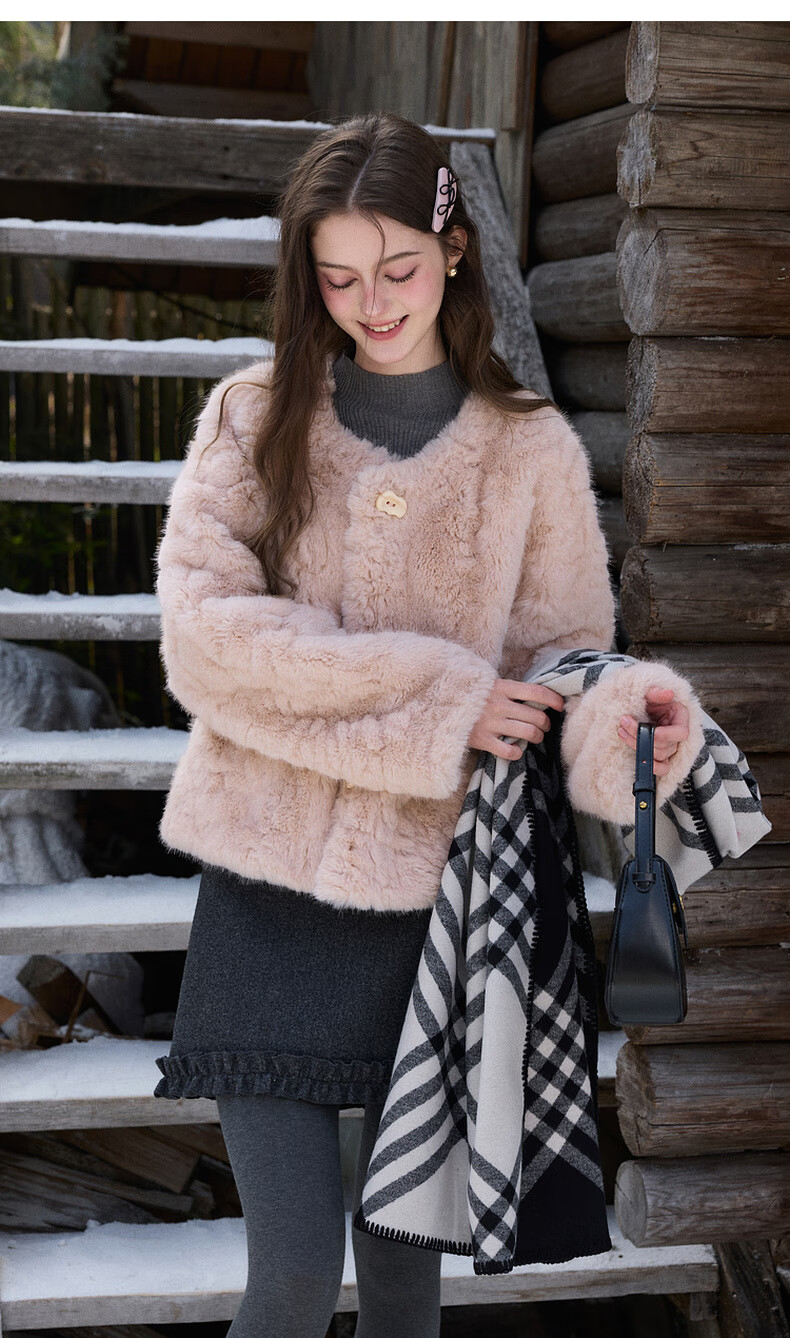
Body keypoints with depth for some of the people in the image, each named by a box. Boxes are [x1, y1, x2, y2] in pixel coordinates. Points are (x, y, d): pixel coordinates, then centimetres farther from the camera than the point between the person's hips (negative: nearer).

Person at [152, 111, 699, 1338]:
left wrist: (635, 712, -22)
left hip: (440, 895, 1)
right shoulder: (253, 419, 2)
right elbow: (203, 636, -10)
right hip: (272, 895, -1)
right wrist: (431, 696, -18)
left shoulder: (531, 448, 2)